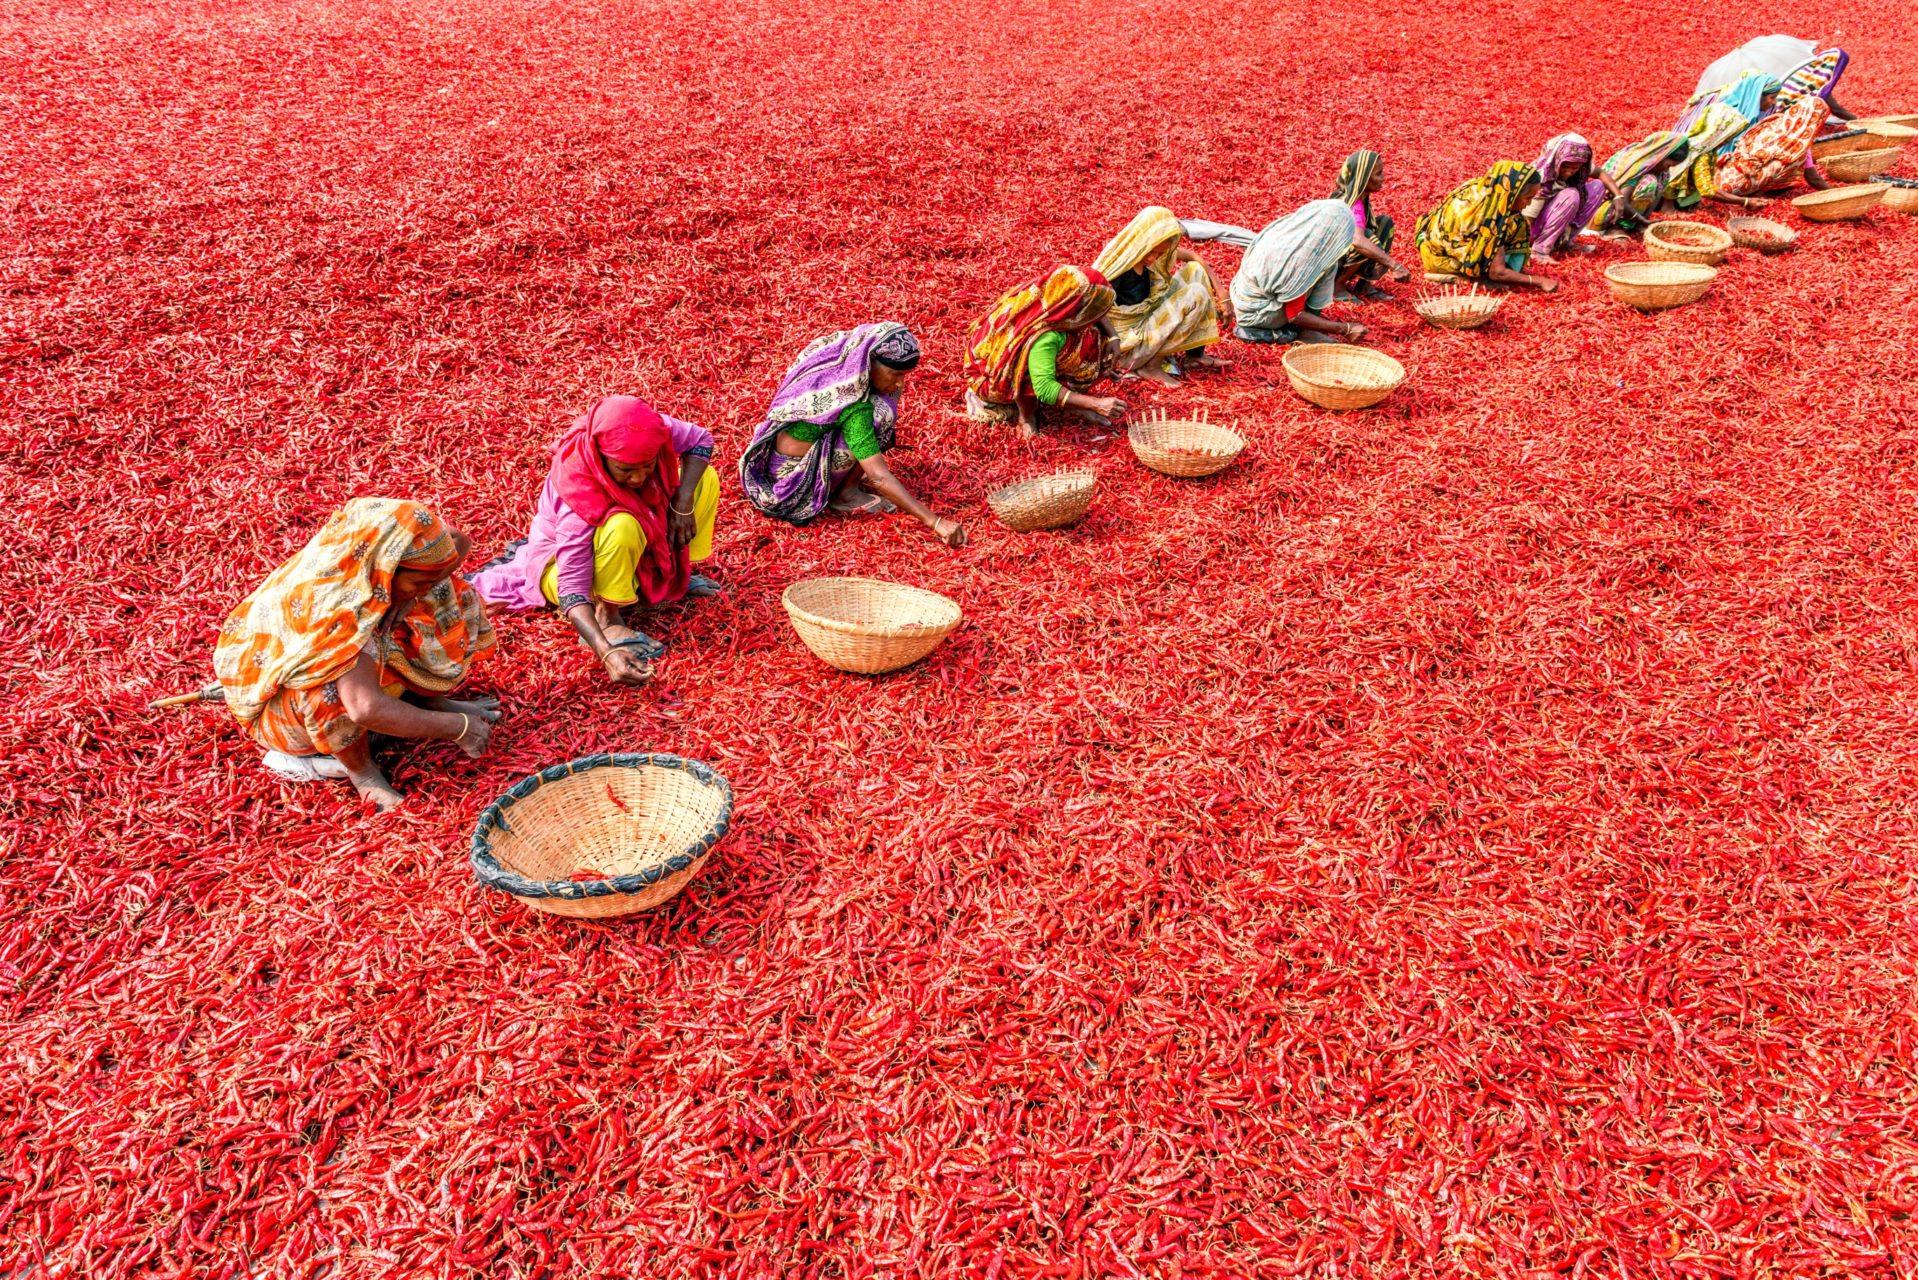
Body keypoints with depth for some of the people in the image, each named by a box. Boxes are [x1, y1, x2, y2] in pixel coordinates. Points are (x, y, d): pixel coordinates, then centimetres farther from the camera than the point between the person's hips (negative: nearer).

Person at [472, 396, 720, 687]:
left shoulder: (650, 431, -29)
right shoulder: (579, 500, -40)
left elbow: (700, 439, -8)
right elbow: (572, 591, -40)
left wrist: (683, 503, -24)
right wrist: (606, 653, -55)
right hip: (568, 563, -6)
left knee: (705, 478, -9)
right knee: (623, 527, -41)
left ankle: (673, 573, 3)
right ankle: (607, 616, -19)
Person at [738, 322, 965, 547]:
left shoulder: (835, 361, -6)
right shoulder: (852, 406, -28)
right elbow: (879, 477, -31)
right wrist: (935, 521, -32)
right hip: (795, 484, -8)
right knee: (880, 413, -16)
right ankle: (847, 494, -4)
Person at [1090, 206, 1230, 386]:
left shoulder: (1150, 249, -4)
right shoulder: (1118, 263, -26)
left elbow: (1193, 257, 4)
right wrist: (1113, 337, -41)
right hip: (1131, 336, -8)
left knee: (1195, 270, 0)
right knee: (1196, 294, -16)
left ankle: (1197, 353, 4)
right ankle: (1151, 366, -14)